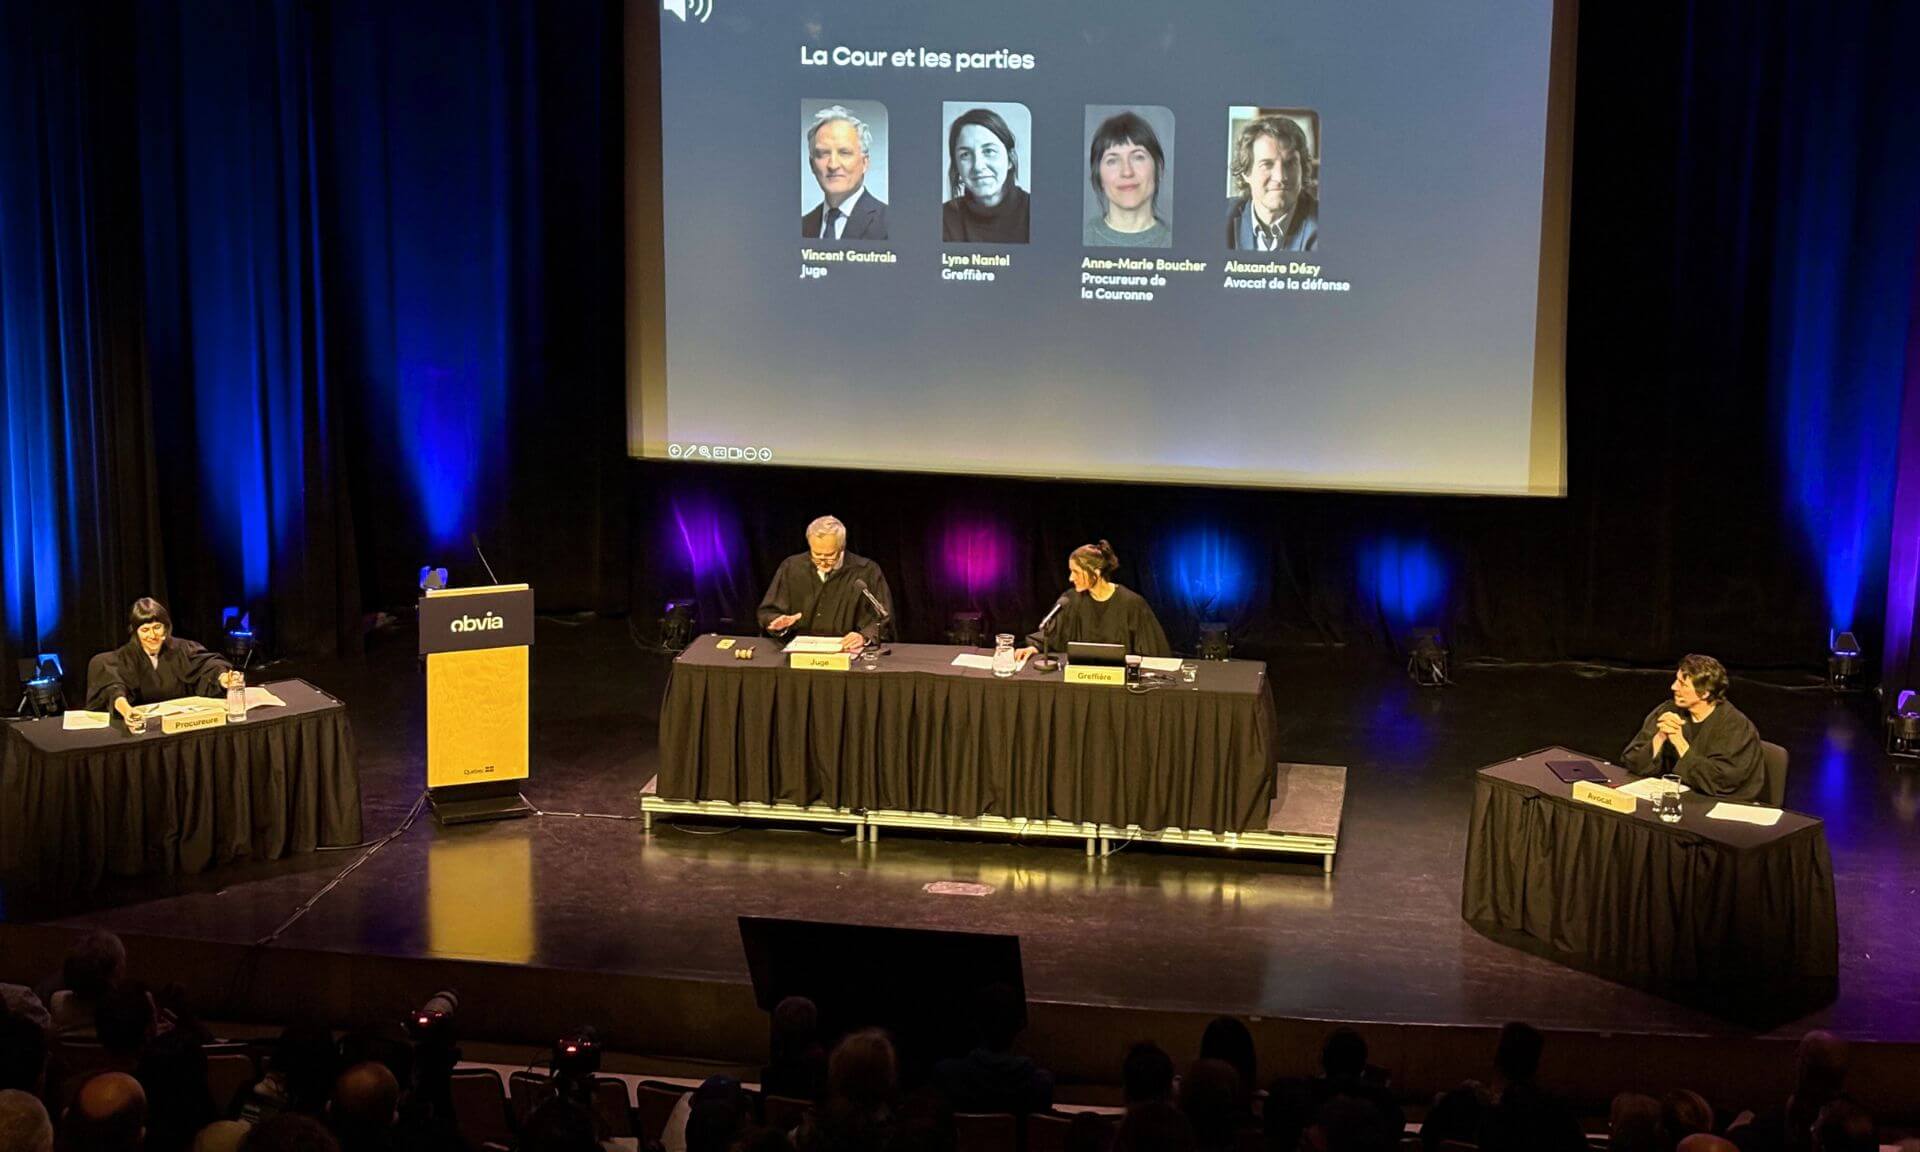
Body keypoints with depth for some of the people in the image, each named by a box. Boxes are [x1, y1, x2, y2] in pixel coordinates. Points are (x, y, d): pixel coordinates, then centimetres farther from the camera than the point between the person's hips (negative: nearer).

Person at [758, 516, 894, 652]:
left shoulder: (867, 571, -1)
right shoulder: (790, 567, 7)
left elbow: (884, 620, -2)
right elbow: (768, 613, 12)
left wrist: (864, 636, -21)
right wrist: (779, 623, -10)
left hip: (846, 653, -4)